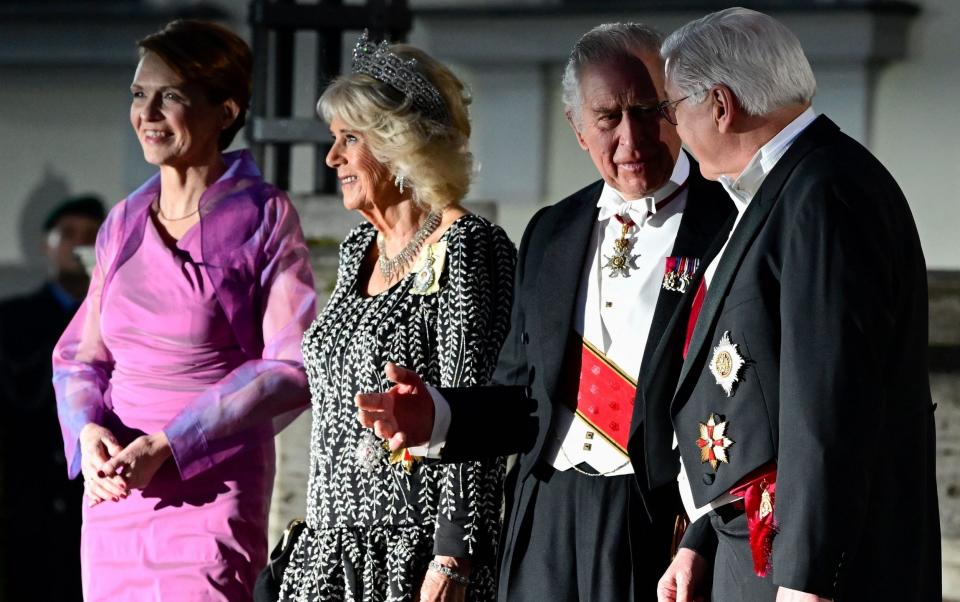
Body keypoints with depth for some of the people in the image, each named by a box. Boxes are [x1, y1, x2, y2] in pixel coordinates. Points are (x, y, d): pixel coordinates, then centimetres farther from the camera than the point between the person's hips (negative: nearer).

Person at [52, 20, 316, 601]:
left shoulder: (263, 218, -5)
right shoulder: (126, 221, 11)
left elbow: (293, 369, -10)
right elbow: (80, 355, 17)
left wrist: (162, 448, -15)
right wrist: (89, 431, -6)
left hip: (209, 494, -5)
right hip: (113, 492, 5)